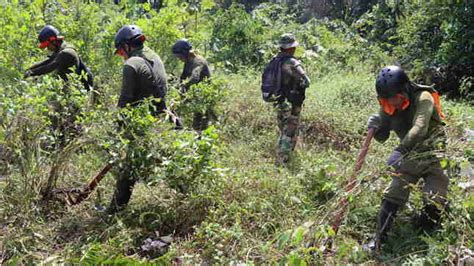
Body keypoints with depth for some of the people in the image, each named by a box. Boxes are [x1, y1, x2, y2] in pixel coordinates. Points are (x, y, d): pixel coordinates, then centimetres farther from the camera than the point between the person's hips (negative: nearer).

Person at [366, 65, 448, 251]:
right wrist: (376, 128, -18)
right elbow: (382, 138, 4)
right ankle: (379, 239, 7)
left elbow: (419, 128, -37)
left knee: (434, 201, -11)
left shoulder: (423, 98, -21)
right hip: (411, 155, 5)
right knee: (392, 196, -1)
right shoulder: (388, 107, -5)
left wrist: (401, 151, -48)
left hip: (435, 155, -5)